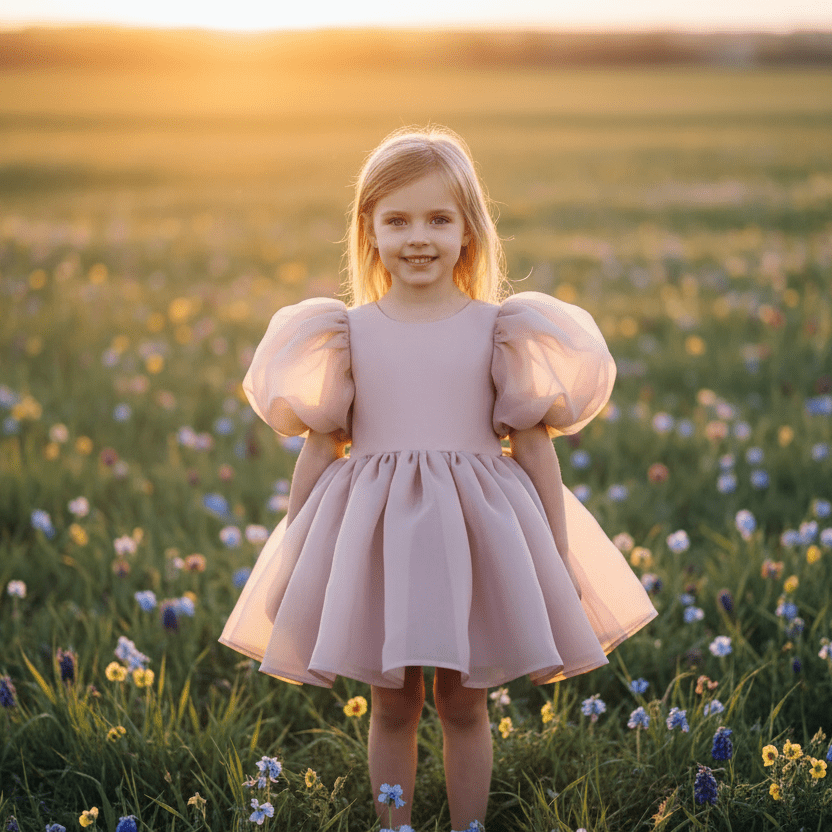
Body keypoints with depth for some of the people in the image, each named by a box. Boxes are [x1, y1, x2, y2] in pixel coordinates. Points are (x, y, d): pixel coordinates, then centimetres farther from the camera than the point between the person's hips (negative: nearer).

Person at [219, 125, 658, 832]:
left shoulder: (497, 329, 0)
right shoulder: (347, 333, 2)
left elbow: (534, 444, 2)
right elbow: (320, 448, 5)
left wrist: (559, 555, 1)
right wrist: (287, 561, 6)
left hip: (476, 530, 0)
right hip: (375, 532, 1)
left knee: (465, 702, 8)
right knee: (393, 704, 9)